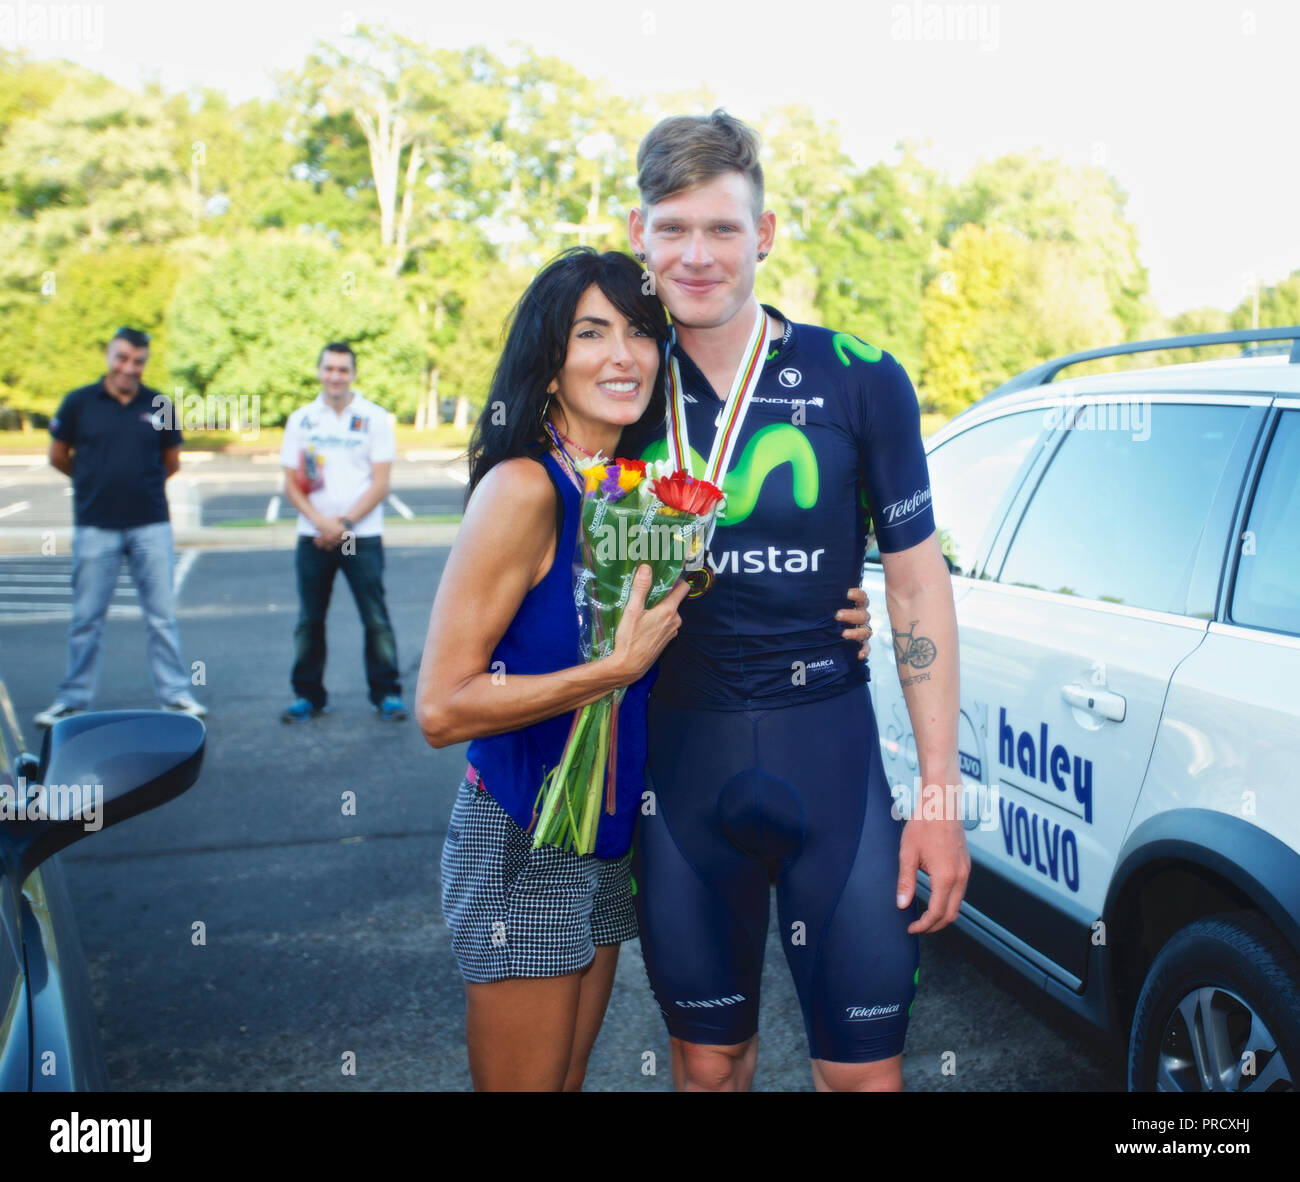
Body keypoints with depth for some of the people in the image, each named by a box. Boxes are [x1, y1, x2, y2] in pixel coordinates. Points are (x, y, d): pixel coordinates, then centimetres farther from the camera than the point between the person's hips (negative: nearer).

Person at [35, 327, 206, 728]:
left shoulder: (159, 406, 2)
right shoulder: (78, 402, -2)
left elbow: (171, 462, 13)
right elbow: (58, 457, 9)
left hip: (151, 526, 1)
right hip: (95, 528, -1)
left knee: (162, 617, 5)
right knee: (86, 620, 7)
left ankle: (175, 695, 14)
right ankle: (72, 700, 17)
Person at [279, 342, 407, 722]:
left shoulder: (374, 418, 1)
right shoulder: (300, 419, 9)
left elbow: (380, 484, -3)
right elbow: (291, 484, 5)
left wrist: (345, 522, -12)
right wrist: (321, 521, -11)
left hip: (362, 535, -2)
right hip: (313, 536, 3)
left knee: (375, 618, -2)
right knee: (309, 620, 7)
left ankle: (386, 694, 7)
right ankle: (309, 695, 18)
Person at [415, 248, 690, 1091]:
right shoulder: (525, 489, -20)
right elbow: (441, 708, -23)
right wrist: (619, 666, -25)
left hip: (610, 833, 7)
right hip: (523, 842, -7)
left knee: (571, 1075, 21)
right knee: (527, 1081, 9)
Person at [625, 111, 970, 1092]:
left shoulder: (860, 380, -4)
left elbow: (918, 587, 0)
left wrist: (940, 789, -4)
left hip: (828, 750, -1)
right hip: (678, 756, 2)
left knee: (863, 1065, 7)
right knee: (708, 1057, 15)